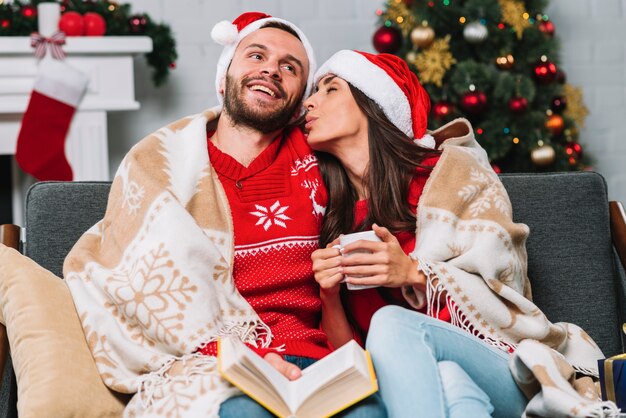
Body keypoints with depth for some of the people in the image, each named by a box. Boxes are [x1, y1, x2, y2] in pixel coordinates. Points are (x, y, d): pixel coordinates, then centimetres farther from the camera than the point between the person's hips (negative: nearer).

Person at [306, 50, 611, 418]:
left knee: (392, 322, -34)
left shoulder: (452, 170, 3)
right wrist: (329, 295, -10)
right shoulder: (332, 217, 13)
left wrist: (414, 273, -16)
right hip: (403, 384, 1)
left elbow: (504, 290, -2)